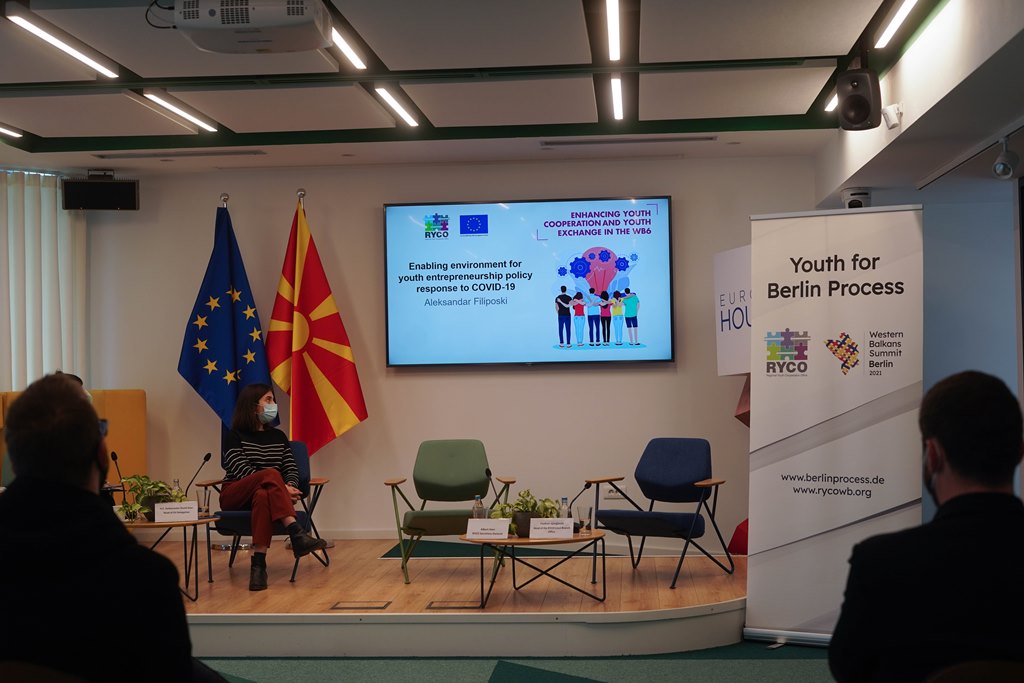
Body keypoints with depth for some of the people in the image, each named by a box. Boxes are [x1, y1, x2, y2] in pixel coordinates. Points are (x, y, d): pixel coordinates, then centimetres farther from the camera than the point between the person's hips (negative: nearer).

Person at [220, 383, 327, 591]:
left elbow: (292, 469, 7)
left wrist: (289, 488, -19)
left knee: (263, 495, -38)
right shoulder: (235, 437, 0)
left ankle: (258, 564, -48)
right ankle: (297, 534, -50)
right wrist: (281, 487, -25)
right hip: (235, 497, -3)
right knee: (271, 474, -35)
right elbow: (243, 472, -14)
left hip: (265, 493, 3)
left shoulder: (278, 437, 16)